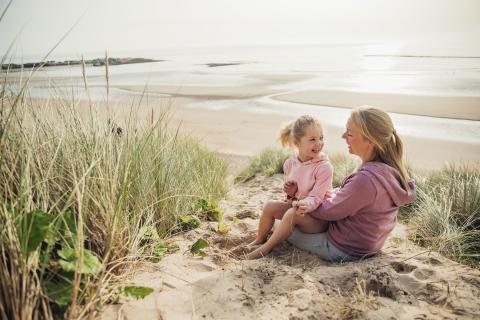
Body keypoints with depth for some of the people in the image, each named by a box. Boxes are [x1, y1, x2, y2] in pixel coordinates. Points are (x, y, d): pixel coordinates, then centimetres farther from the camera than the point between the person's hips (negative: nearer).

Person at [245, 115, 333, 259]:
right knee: (270, 206, -11)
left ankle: (266, 248, -15)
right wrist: (290, 193, -13)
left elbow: (316, 198, -23)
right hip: (296, 205, 6)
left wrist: (305, 205, -46)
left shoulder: (324, 167, -20)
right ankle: (258, 241, 12)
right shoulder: (290, 163, -2)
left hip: (319, 218, -6)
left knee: (292, 214, -32)